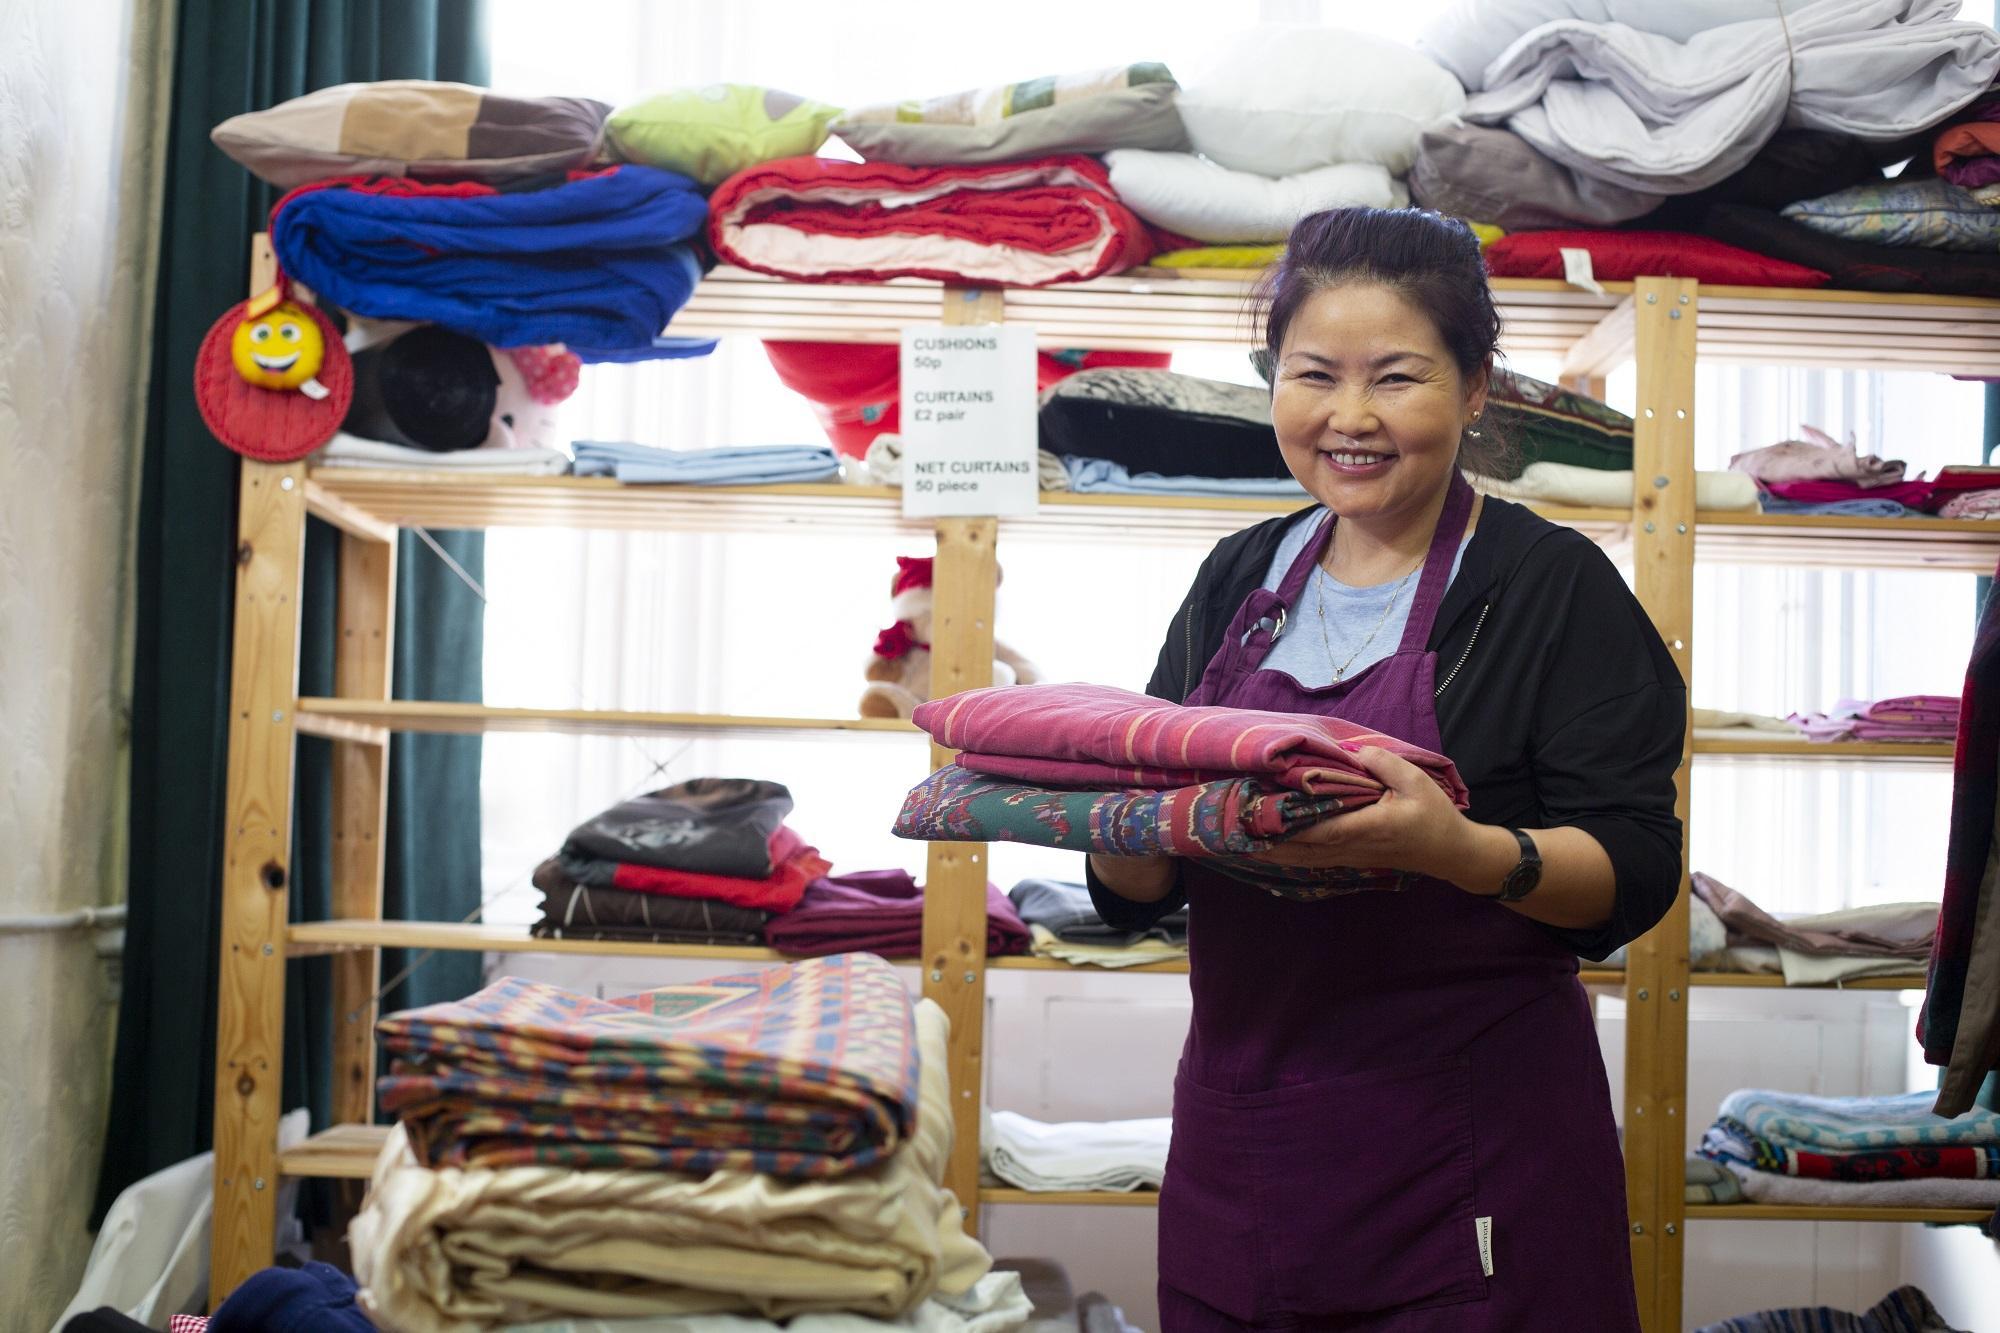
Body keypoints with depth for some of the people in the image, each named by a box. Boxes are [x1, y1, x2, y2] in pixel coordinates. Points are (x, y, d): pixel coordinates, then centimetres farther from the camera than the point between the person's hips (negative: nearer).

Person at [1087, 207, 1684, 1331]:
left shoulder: (1552, 586, -5)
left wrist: (1458, 849, -31)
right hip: (1241, 1139, 5)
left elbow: (1638, 871, -13)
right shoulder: (1236, 583, 8)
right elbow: (1138, 895, 9)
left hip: (1466, 1153, -4)